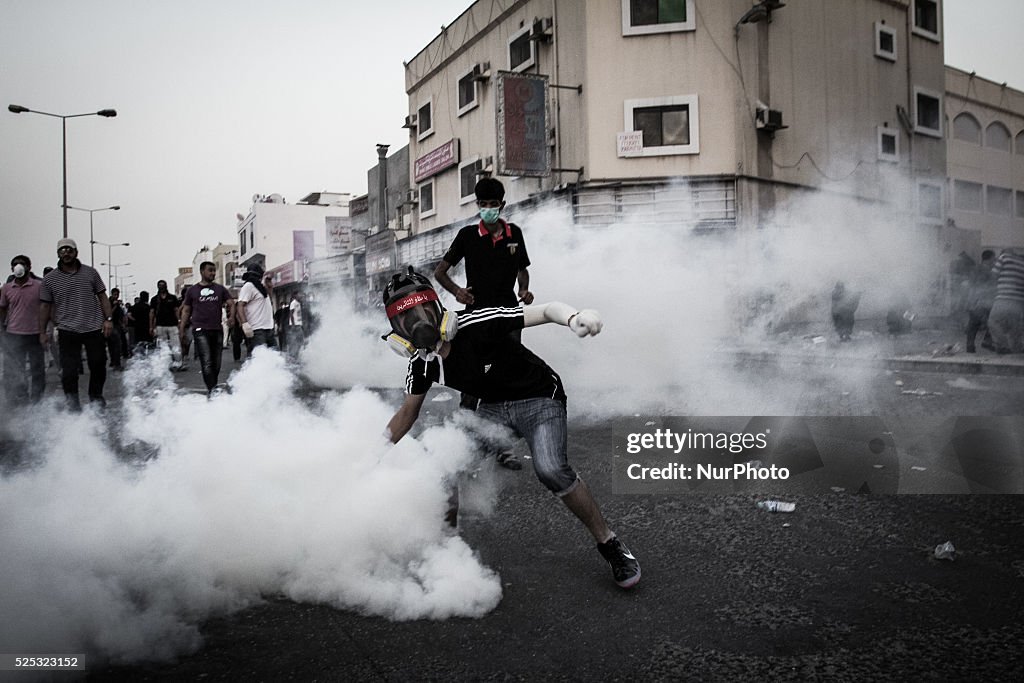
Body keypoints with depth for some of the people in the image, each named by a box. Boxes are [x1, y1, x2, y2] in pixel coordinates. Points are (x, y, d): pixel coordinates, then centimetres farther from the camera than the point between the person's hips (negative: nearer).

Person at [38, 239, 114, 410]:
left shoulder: (90, 273, 6)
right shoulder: (50, 279, 4)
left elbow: (102, 296, 8)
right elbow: (45, 306, 6)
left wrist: (108, 319, -2)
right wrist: (42, 332, 4)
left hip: (94, 328, 1)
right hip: (67, 331, -1)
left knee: (98, 365, 7)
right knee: (69, 369, -4)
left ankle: (96, 396, 28)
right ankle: (72, 400, 10)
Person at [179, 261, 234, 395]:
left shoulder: (220, 289, 12)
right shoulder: (192, 290, 9)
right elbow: (186, 310, 14)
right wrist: (181, 329, 9)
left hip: (217, 330, 3)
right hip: (200, 330, -3)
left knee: (216, 363, 7)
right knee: (207, 362, -13)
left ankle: (213, 387, 20)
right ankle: (212, 390, -16)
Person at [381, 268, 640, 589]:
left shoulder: (476, 325, -28)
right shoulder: (421, 365, -7)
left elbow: (545, 311, -28)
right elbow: (408, 412, 10)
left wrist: (573, 317, -50)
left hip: (539, 398, -6)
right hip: (493, 408, 6)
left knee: (551, 470, -26)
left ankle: (609, 544, -7)